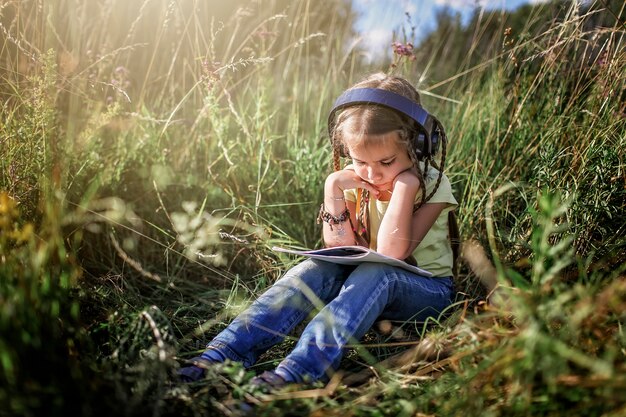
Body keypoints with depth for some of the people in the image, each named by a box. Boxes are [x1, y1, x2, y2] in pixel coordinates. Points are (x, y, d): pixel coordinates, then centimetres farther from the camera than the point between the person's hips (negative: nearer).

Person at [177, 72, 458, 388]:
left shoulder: (432, 183, -16)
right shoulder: (354, 179, -5)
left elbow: (390, 254, -28)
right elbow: (342, 253, -12)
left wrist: (405, 185, -32)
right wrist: (333, 188, -19)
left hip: (427, 289, -3)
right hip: (364, 283, 4)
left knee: (373, 273, -35)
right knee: (317, 268, -26)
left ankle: (291, 375, -50)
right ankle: (219, 357, -37)